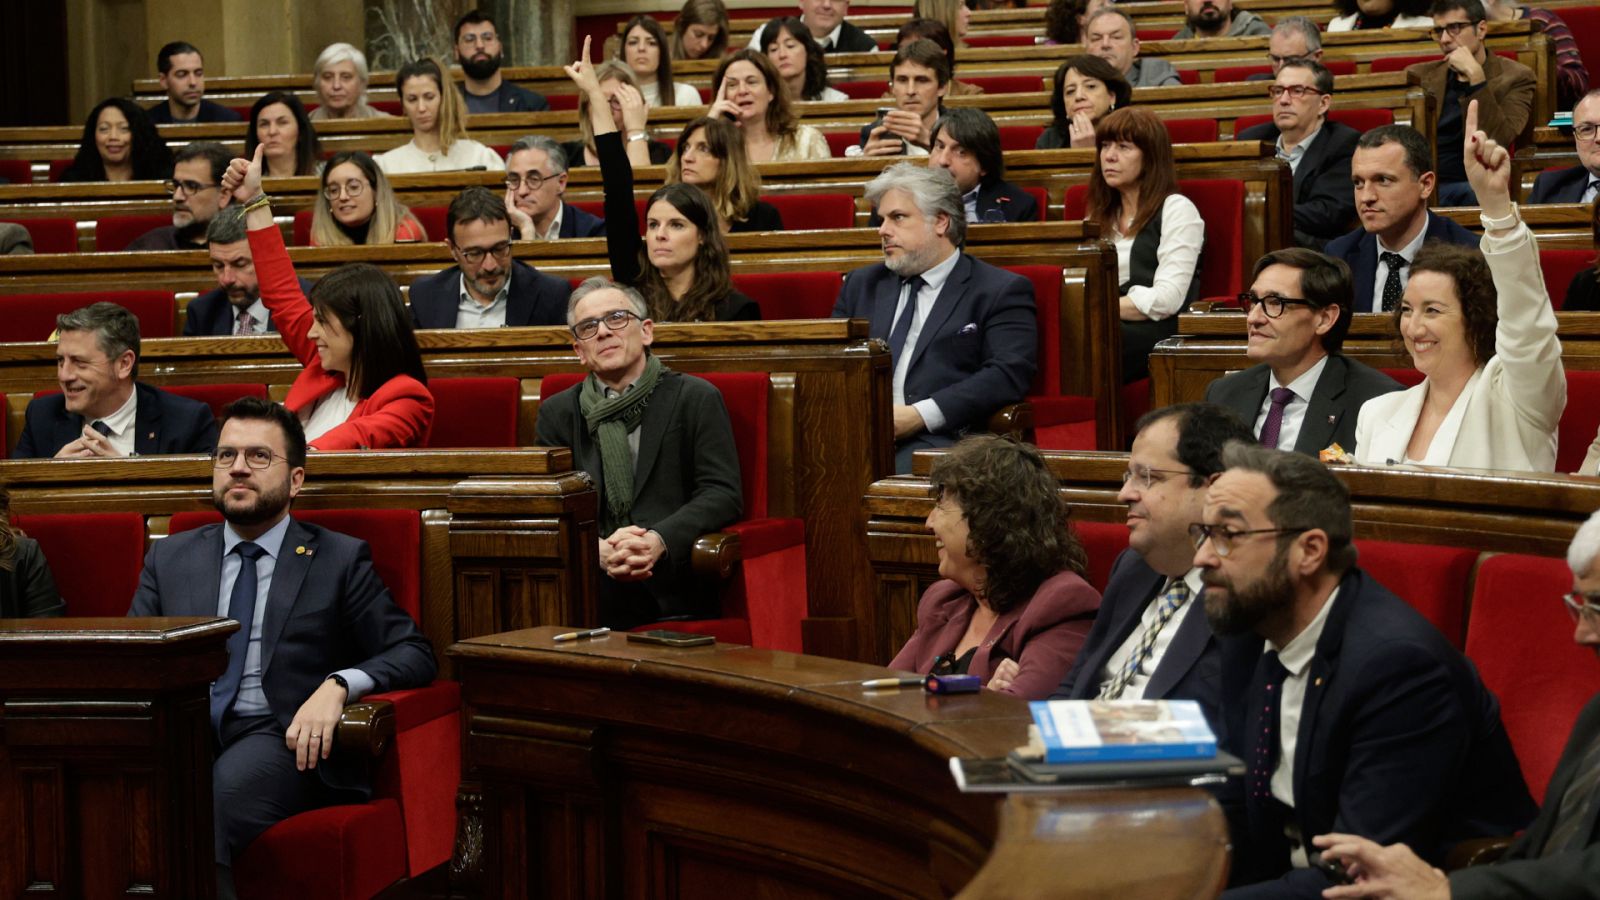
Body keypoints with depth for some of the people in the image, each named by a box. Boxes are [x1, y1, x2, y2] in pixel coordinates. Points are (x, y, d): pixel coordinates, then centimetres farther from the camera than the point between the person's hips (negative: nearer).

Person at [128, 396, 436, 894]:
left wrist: (338, 685, -14)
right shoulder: (169, 559, 24)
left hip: (280, 740, -2)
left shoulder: (340, 559, 13)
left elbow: (414, 653, 6)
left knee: (218, 793, -37)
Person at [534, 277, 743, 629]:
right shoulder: (557, 413, 17)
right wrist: (597, 550, -17)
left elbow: (723, 494, -1)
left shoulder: (697, 399, 9)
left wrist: (660, 540, -20)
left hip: (671, 591, -3)